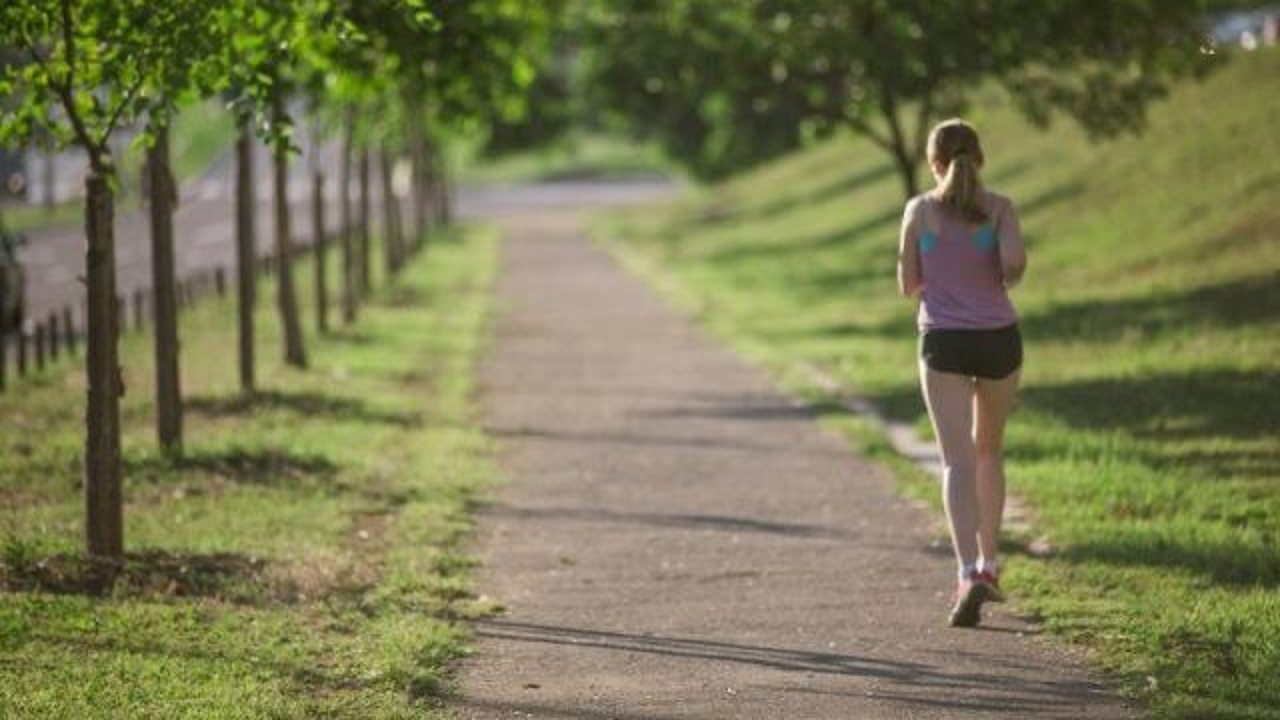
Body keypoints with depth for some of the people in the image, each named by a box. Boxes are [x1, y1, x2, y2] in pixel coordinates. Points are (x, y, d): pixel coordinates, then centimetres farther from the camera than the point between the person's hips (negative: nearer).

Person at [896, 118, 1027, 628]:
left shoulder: (920, 211, 0)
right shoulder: (999, 209, 0)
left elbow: (908, 285, 4)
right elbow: (1015, 265, -16)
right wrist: (1005, 279, 6)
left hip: (944, 342, -1)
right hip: (999, 339, 1)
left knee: (957, 461, -7)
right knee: (989, 450, 22)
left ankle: (969, 574, -24)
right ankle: (988, 563, 27)